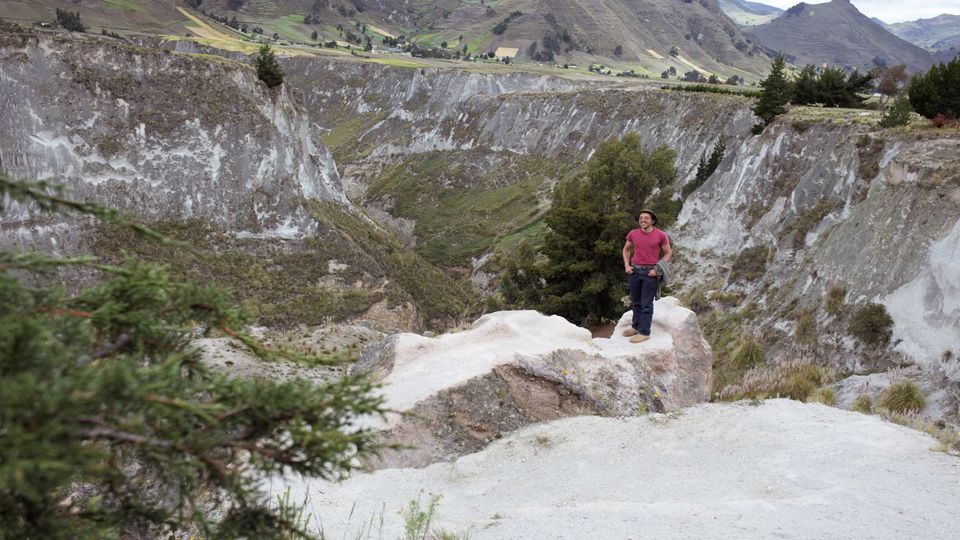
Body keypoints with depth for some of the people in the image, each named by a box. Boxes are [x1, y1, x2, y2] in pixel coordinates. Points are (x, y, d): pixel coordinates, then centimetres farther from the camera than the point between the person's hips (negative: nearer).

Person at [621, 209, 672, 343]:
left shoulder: (661, 235, -6)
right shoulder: (633, 234, 1)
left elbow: (668, 253, 3)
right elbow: (626, 249, 18)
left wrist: (657, 269, -8)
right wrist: (627, 265, 5)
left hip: (650, 273, -4)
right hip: (634, 271, 4)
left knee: (646, 304, -2)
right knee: (635, 302, 14)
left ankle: (644, 332, 3)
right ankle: (636, 327, 28)